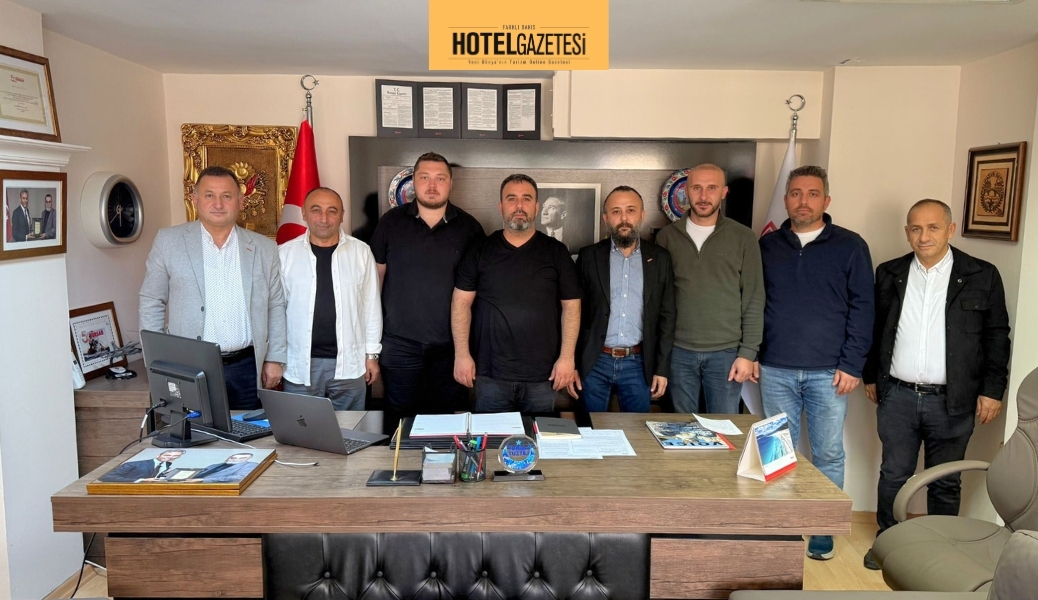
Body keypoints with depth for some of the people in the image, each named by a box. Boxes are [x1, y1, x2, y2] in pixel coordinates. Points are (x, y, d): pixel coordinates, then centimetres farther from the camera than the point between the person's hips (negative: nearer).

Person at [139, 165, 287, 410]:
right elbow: (151, 303, 5)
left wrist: (274, 359, 5)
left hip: (246, 368, 2)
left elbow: (275, 306, 10)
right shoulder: (169, 241, 1)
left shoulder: (264, 248, 6)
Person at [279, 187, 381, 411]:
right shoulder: (285, 253, -2)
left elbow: (371, 306, 5)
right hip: (299, 365, 0)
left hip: (349, 364, 0)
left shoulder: (361, 252, 0)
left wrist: (372, 353, 6)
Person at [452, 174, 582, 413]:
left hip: (542, 375, 0)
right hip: (490, 374, 0)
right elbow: (462, 303, 3)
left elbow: (571, 306, 1)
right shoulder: (480, 250, 4)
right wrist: (461, 354, -3)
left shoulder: (556, 252, 3)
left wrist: (567, 357, -6)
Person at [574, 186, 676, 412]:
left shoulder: (660, 258, 4)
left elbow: (667, 317, 4)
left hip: (638, 363, 1)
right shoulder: (589, 256, 1)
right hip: (594, 362, 0)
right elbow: (576, 313, 2)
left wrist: (662, 368, 1)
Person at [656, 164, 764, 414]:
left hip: (726, 352, -1)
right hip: (679, 351, 1)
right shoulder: (667, 236, 4)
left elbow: (754, 300, 0)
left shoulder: (744, 237, 0)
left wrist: (748, 352, -5)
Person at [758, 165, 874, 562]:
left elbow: (862, 308, -1)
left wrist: (852, 364, -7)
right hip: (776, 371, 2)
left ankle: (822, 535, 20)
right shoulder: (767, 246, 8)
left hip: (828, 372, -2)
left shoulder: (850, 246, 1)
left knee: (828, 455, 5)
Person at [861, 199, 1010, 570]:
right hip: (897, 396, 2)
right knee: (893, 475, 12)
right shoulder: (890, 274, 5)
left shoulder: (982, 276, -2)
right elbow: (875, 329, 12)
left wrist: (992, 390, -2)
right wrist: (871, 376, 13)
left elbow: (997, 337, 1)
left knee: (945, 482, 10)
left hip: (952, 401, -1)